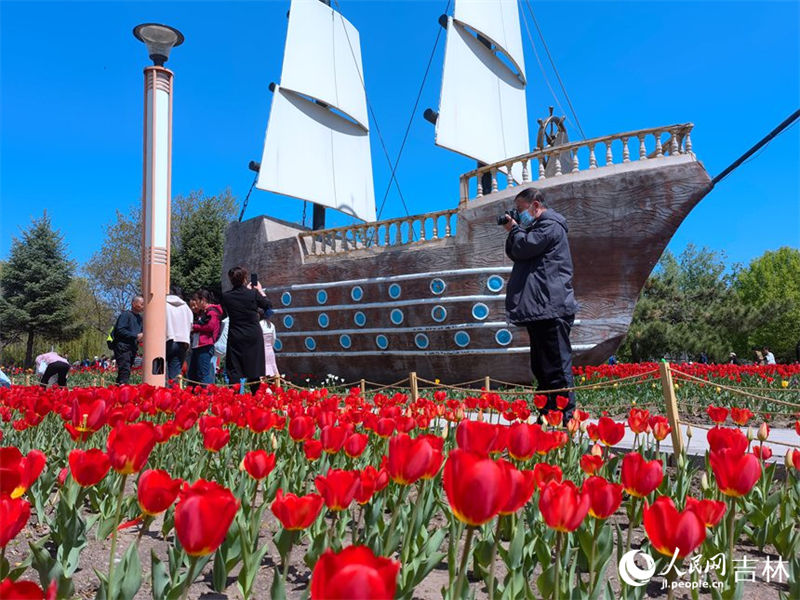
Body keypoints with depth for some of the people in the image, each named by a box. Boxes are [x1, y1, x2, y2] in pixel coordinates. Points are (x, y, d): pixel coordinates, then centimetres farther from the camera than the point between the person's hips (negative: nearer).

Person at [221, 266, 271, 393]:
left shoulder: (226, 296, -4)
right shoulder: (253, 293, -9)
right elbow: (269, 306, 4)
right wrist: (260, 290, 17)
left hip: (235, 338, 1)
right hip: (254, 336, 0)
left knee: (234, 371, 4)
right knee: (255, 369, 7)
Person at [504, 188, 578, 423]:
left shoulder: (550, 225, -6)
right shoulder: (536, 227, 24)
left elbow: (523, 248, -15)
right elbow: (514, 254, 23)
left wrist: (515, 229, 3)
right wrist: (514, 232, 8)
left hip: (551, 308, -11)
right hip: (539, 309, 11)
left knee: (556, 365, -9)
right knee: (541, 366, 14)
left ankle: (565, 418, -5)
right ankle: (547, 415, 23)